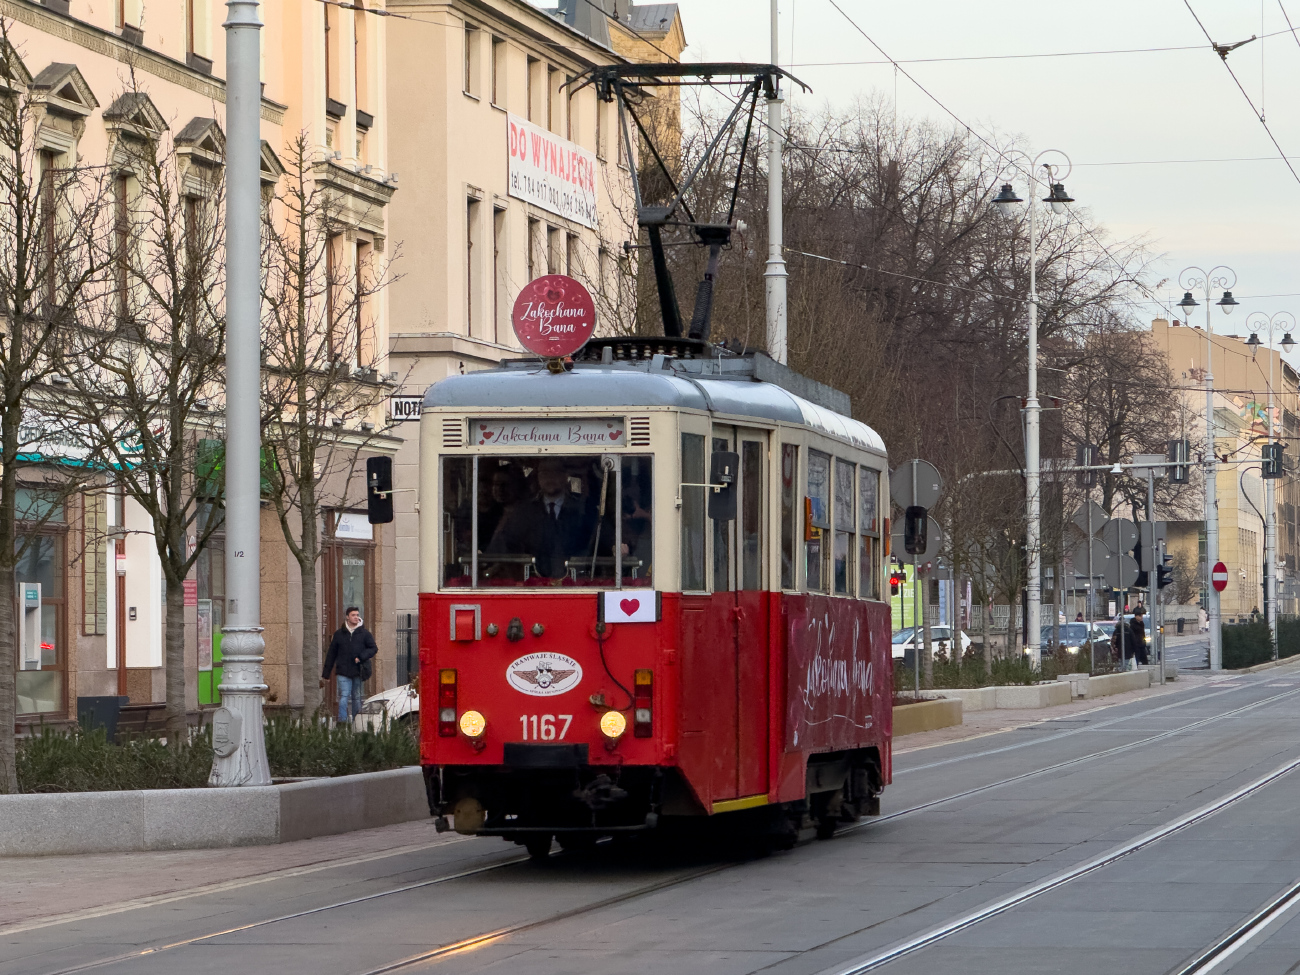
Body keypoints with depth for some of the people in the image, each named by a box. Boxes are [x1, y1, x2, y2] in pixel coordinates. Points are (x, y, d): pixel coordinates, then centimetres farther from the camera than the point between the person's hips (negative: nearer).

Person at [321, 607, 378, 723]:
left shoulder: (364, 633, 6)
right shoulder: (339, 634, 7)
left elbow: (374, 648, 5)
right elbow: (331, 654, 11)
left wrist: (361, 657, -12)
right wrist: (325, 674, 10)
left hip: (358, 671, 1)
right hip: (343, 672, -1)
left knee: (356, 698, 8)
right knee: (344, 696, -14)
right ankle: (342, 720, -20)